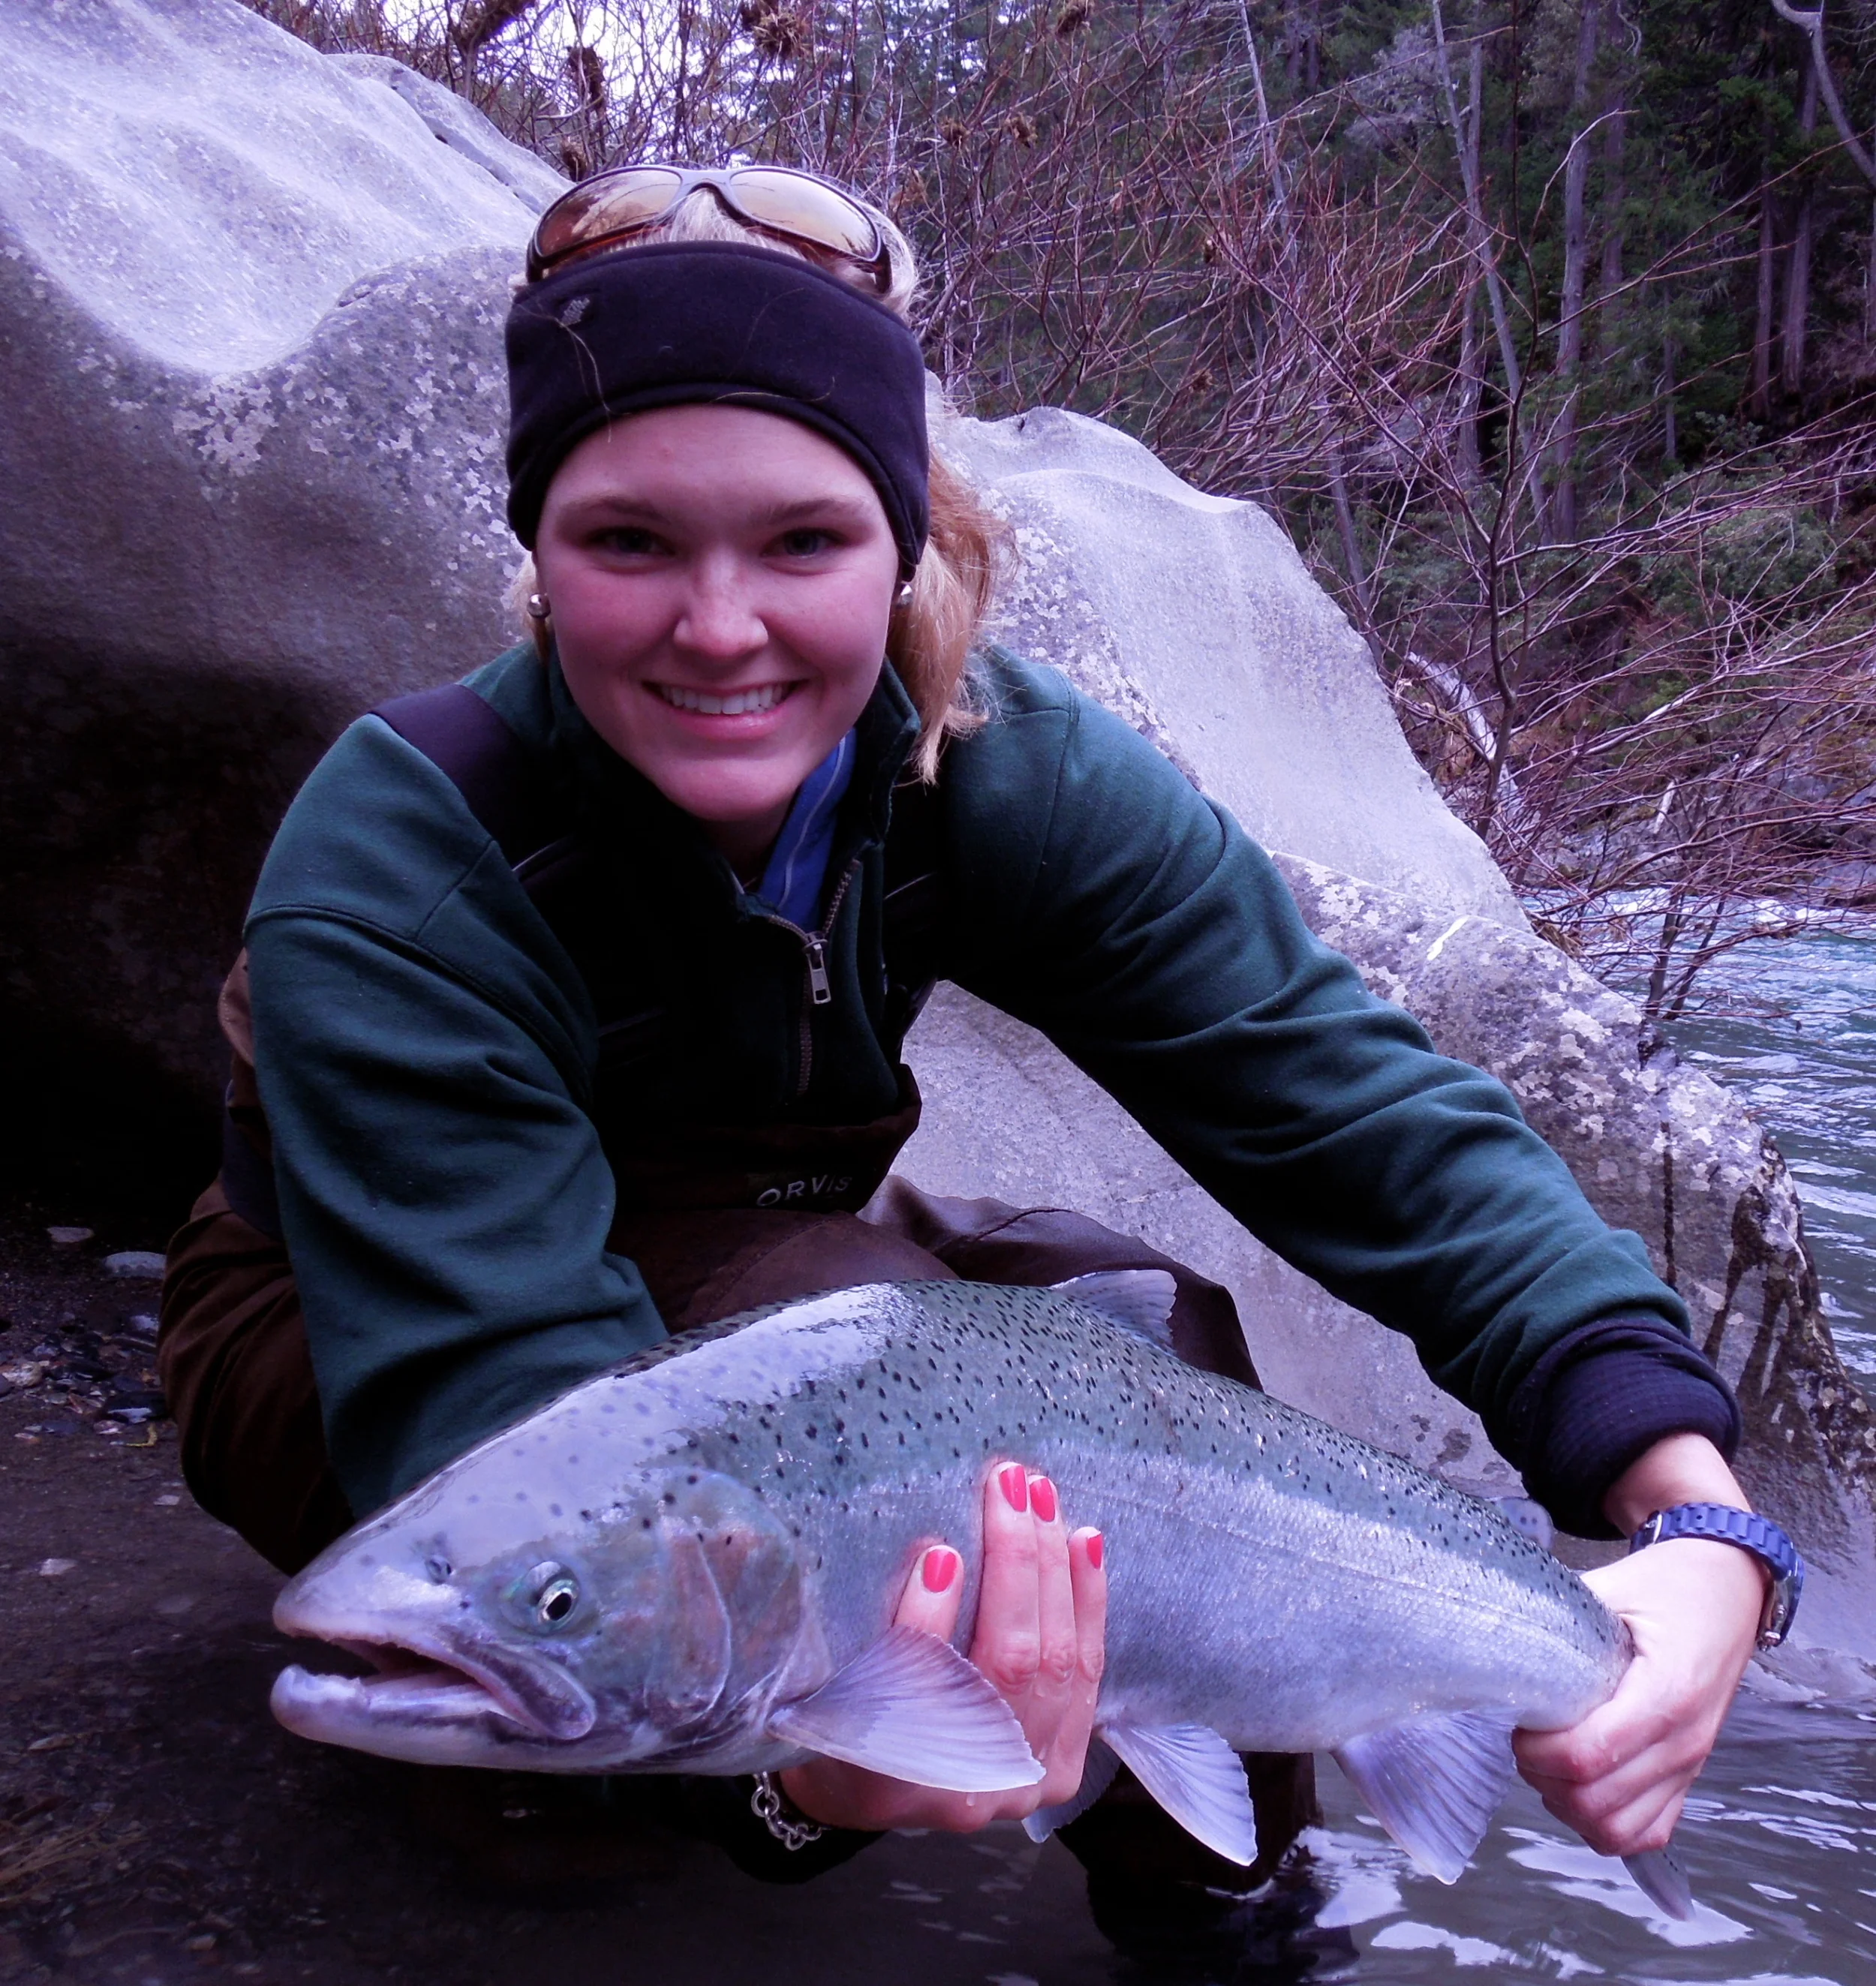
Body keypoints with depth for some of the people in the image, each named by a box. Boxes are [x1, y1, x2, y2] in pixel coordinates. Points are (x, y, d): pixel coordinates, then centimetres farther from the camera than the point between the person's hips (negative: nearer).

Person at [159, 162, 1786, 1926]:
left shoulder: (1012, 776, -22)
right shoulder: (393, 874, -33)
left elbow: (1370, 1110, -26)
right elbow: (503, 1399, -43)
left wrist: (1694, 1511, -40)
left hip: (755, 1262, 5)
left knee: (1146, 1321, -21)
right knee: (846, 1318, -33)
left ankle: (1222, 1906, 2)